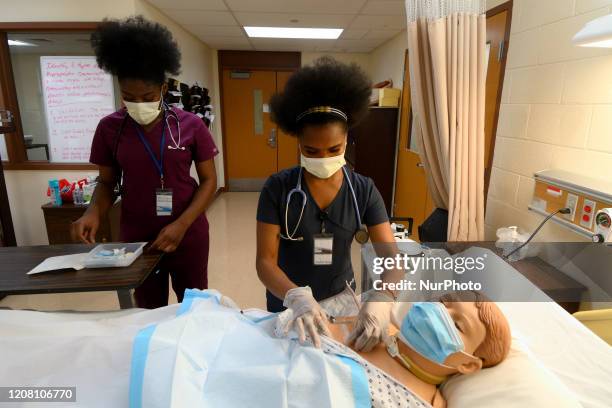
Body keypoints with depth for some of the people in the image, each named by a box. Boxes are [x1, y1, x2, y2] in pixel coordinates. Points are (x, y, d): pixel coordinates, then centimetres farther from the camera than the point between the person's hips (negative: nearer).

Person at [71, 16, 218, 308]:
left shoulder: (190, 125, -8)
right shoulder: (109, 128, -3)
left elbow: (209, 180, -5)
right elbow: (107, 182, 7)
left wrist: (181, 224, -17)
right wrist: (94, 212, -14)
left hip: (188, 235, -1)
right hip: (136, 237, 2)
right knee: (149, 311, 16)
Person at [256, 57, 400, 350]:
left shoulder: (364, 191, -11)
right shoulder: (277, 188, -17)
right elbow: (265, 261, -19)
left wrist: (382, 299, -36)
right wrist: (296, 296, -39)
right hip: (287, 307, -1)